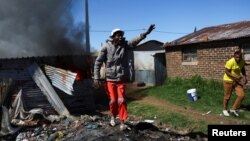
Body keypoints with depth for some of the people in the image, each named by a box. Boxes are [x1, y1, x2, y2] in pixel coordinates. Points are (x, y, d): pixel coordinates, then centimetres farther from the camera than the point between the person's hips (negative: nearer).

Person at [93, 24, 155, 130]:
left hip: (121, 79, 1)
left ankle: (122, 122, 12)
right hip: (110, 79, -1)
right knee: (113, 100, 6)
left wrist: (145, 33, -41)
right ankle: (113, 117, 34)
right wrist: (96, 78, -12)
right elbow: (98, 62, -7)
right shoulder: (106, 47, -10)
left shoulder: (125, 45, -4)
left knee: (121, 100, -1)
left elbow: (135, 40, -23)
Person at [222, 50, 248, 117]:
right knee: (227, 96, 5)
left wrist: (245, 77, 2)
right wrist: (236, 77, -26)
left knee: (241, 95, -4)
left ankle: (233, 109, 14)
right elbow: (226, 72, -19)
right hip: (228, 80, -6)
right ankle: (225, 110, 28)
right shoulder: (230, 62, -24)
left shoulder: (242, 61, -5)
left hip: (237, 81, 6)